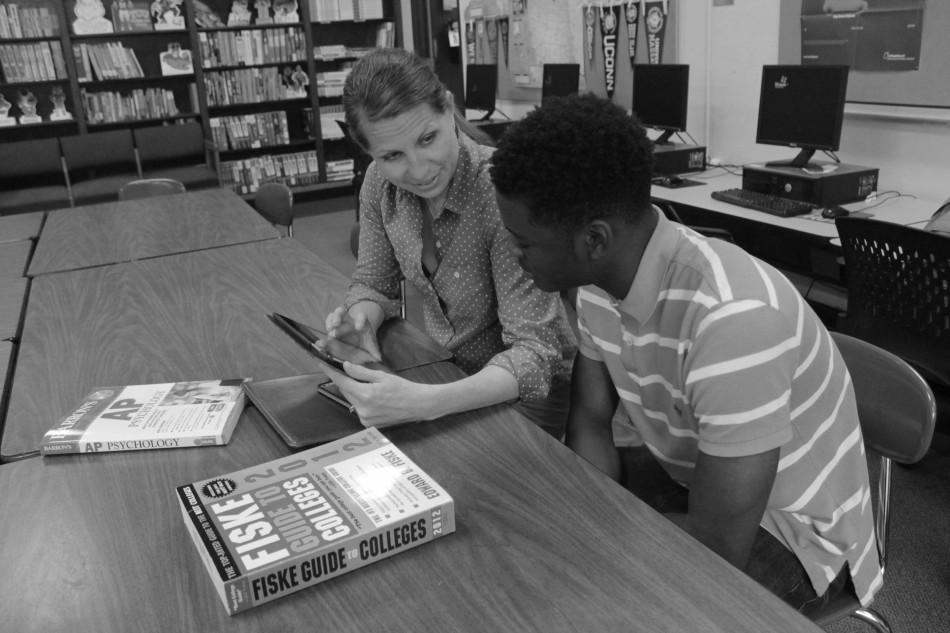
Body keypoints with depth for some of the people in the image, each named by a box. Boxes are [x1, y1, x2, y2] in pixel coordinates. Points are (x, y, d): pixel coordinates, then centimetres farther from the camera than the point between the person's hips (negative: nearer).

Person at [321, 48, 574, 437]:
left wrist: (426, 403, -44)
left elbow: (533, 352, -30)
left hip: (521, 390, -4)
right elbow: (374, 284, 4)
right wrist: (360, 319, -20)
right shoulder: (379, 182, -10)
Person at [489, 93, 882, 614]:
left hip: (793, 533, -6)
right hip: (689, 478, 7)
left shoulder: (729, 316, -36)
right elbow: (590, 423, -2)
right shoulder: (601, 278, -10)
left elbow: (720, 547, -32)